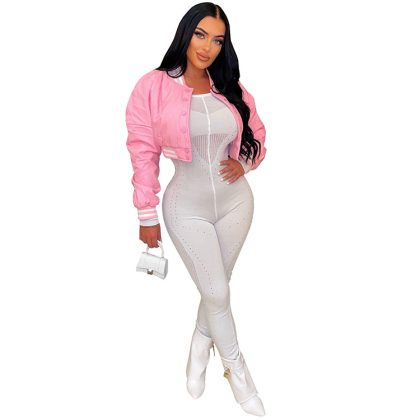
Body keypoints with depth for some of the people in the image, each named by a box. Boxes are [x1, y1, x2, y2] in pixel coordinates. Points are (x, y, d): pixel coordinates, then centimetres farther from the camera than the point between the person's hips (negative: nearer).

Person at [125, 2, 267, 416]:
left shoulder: (231, 88, 1)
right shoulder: (153, 86, -11)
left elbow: (257, 133, 16)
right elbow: (143, 154, -9)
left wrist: (244, 162, -6)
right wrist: (147, 216, -7)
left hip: (235, 201, 4)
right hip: (187, 207, -3)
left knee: (215, 286, 16)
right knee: (217, 293, 3)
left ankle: (199, 350, 43)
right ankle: (237, 370, 27)